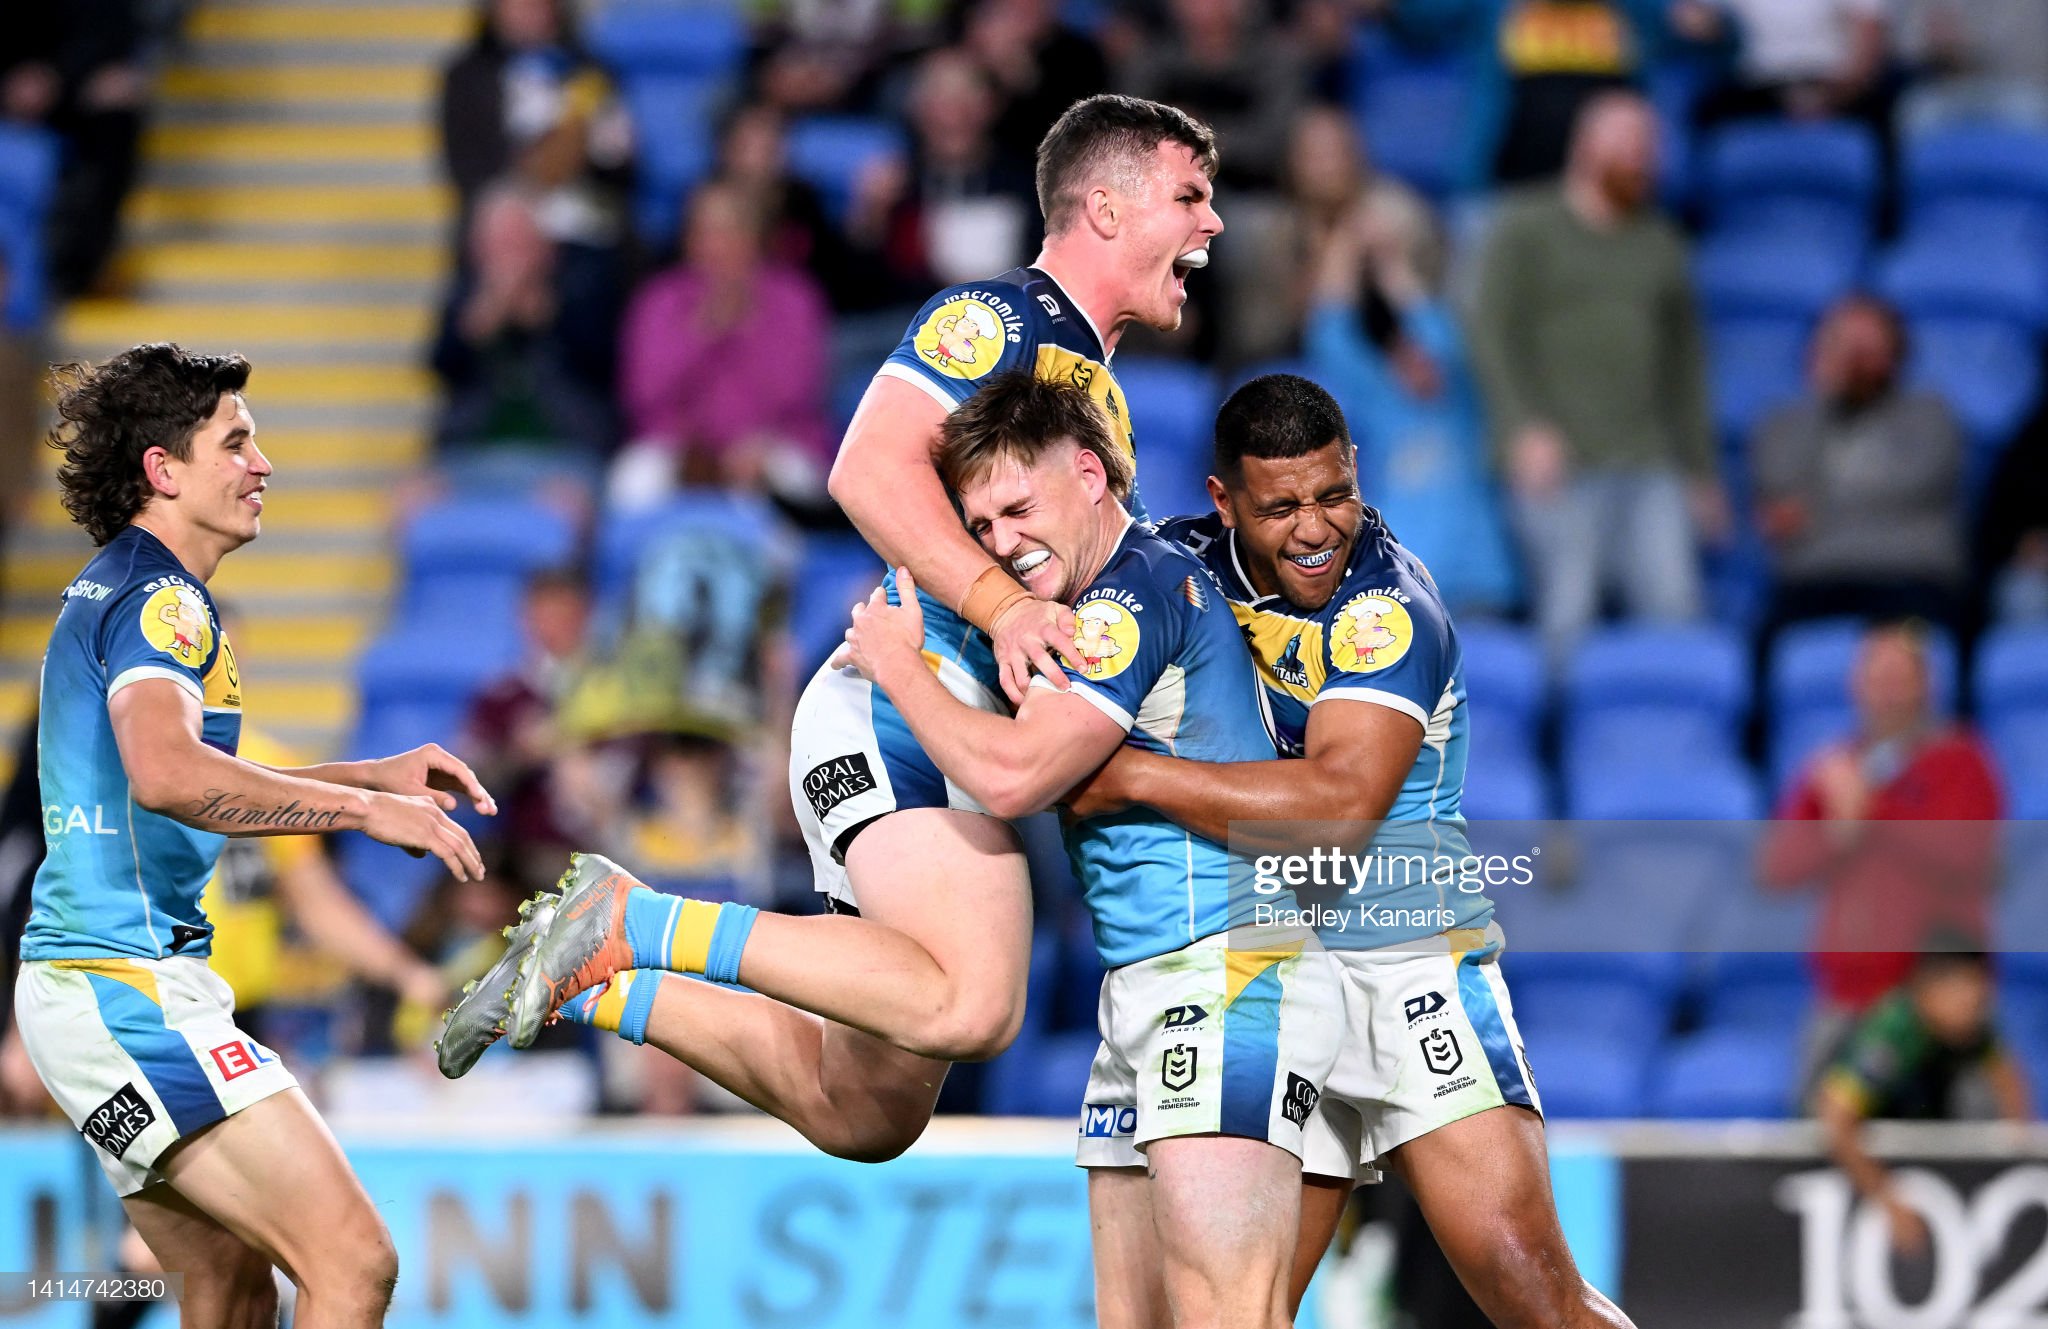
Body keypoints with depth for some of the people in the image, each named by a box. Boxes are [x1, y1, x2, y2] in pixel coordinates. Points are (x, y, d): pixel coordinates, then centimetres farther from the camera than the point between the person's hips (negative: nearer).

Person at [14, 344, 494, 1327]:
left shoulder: (106, 594, 21)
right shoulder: (158, 600, -12)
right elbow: (167, 773, -32)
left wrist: (376, 773, 26)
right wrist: (365, 809, -27)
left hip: (81, 979, 11)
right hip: (131, 985, -11)